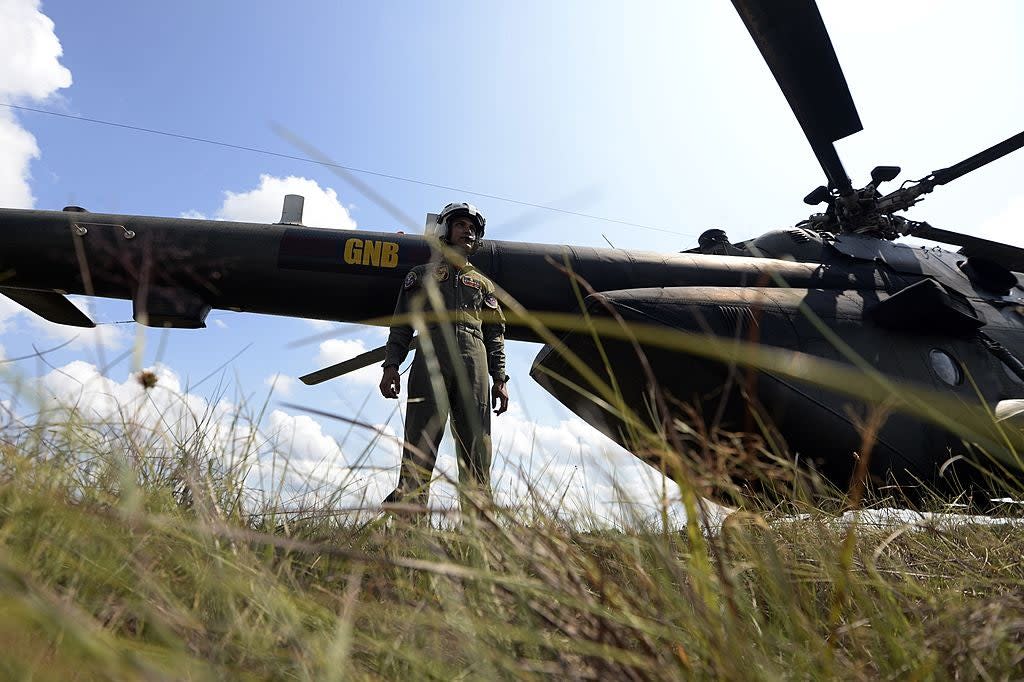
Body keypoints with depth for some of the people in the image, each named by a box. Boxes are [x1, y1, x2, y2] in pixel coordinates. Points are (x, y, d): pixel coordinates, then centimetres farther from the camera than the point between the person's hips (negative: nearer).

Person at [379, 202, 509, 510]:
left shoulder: (483, 283, 29)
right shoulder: (422, 274, 24)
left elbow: (495, 335, 20)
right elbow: (401, 324, 14)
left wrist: (500, 378, 7)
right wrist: (391, 364, -2)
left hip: (474, 361, 2)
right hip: (431, 355, -2)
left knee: (476, 444, -6)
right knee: (422, 436, -13)